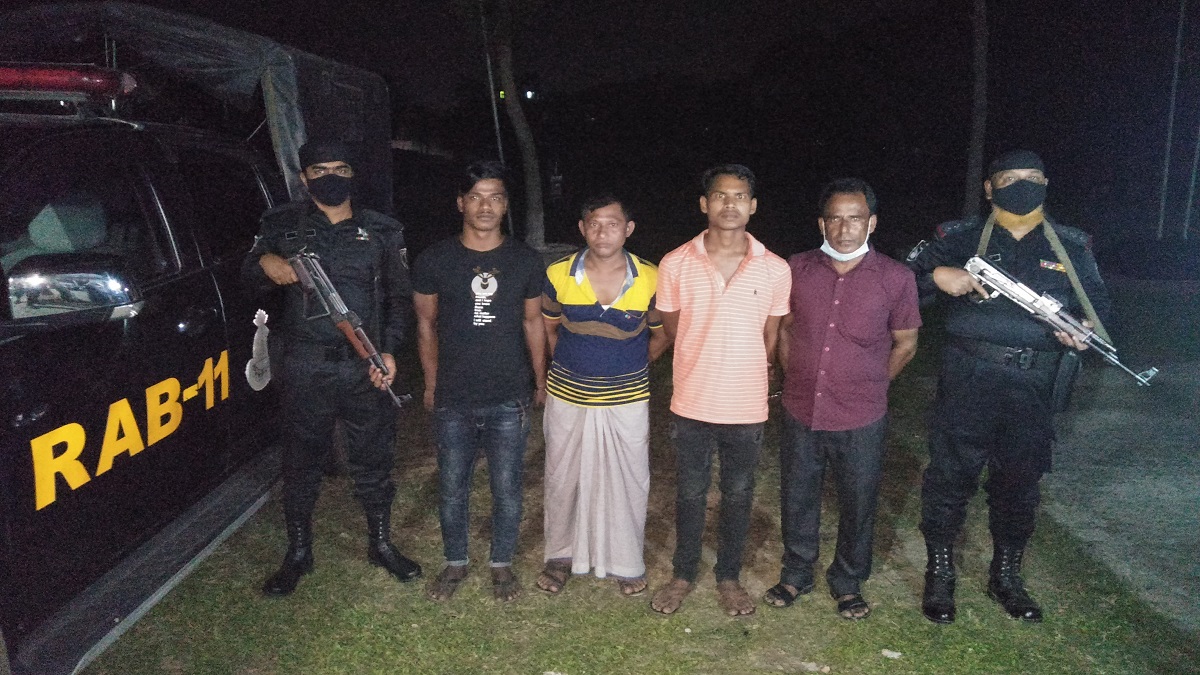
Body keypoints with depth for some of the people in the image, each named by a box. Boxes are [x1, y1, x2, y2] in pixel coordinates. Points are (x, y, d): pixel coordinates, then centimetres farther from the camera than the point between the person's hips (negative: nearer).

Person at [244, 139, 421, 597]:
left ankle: (381, 545, 30)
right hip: (303, 370, 0)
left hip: (364, 369, 1)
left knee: (373, 463, 11)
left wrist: (388, 350, -4)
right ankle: (298, 555, 28)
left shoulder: (382, 232, 8)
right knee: (301, 466, 10)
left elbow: (398, 297, 9)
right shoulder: (282, 226, 6)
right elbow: (249, 273, 7)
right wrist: (265, 266, -18)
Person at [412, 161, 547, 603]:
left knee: (507, 488, 10)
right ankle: (455, 563, 34)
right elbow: (426, 323, 6)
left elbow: (532, 322, 7)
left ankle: (502, 563, 31)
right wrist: (431, 384, 8)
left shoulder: (526, 261, -1)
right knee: (452, 488, 13)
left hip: (509, 400, 0)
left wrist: (540, 382, 9)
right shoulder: (434, 261, -3)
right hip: (453, 401, 0)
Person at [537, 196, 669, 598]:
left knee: (628, 482, 9)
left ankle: (627, 563, 30)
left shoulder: (650, 280, -12)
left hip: (626, 400, -1)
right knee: (562, 479, 13)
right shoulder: (559, 276, -8)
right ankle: (561, 555, 35)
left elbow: (660, 334, 6)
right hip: (567, 397, 1)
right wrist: (571, 366, 11)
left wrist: (630, 369, 8)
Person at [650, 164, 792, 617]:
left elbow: (770, 339, 6)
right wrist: (705, 367, 8)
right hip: (692, 405, 0)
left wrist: (741, 374, 11)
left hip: (747, 409, 0)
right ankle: (683, 574, 34)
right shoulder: (675, 265, -7)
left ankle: (728, 577, 35)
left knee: (738, 497, 15)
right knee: (690, 494, 15)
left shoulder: (775, 270, -6)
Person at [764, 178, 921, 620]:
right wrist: (796, 379, 8)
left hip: (861, 421, -2)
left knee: (858, 505, 13)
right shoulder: (796, 270, -2)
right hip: (801, 413, 2)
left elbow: (905, 343, 4)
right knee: (796, 500, 16)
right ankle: (796, 574, 38)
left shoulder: (895, 278, -7)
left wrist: (869, 386, 6)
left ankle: (848, 582, 36)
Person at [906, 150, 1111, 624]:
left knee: (1019, 483, 14)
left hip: (1032, 390, 3)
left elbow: (1097, 304, 15)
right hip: (967, 384, -3)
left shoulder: (1072, 247, 10)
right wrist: (937, 276, -21)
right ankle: (939, 576, 21)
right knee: (950, 477, 3)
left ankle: (1005, 577, 33)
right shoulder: (961, 238, 1)